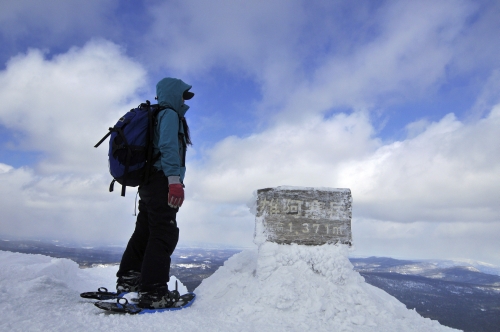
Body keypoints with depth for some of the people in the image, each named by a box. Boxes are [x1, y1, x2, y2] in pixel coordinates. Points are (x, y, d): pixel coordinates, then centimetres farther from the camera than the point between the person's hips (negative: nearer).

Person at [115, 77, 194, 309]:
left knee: (144, 231, 15)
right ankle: (153, 292, -14)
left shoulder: (155, 116, 26)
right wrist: (175, 180, -27)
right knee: (165, 233, -12)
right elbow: (168, 147, -19)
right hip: (162, 180, -10)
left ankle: (128, 279, 24)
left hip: (149, 181, 10)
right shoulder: (169, 114, -3)